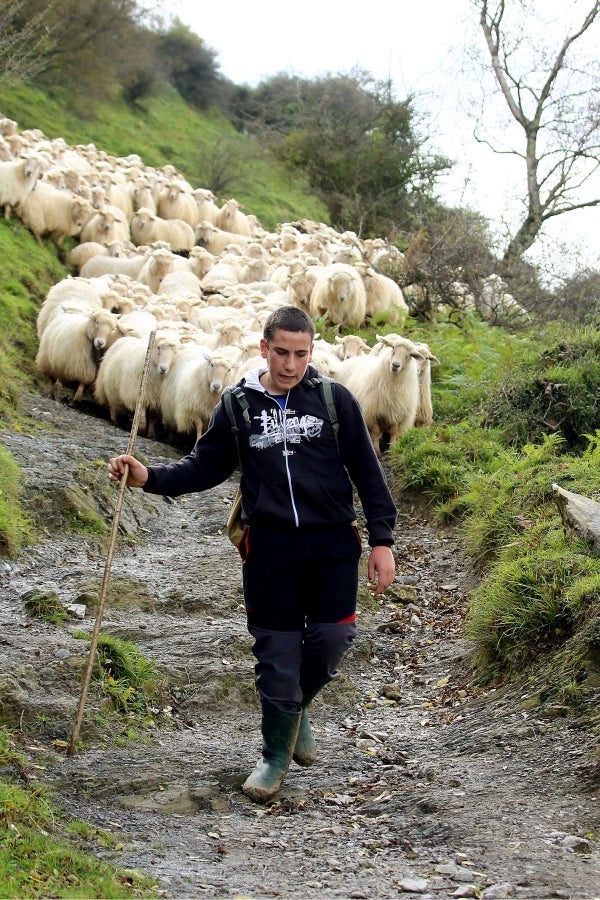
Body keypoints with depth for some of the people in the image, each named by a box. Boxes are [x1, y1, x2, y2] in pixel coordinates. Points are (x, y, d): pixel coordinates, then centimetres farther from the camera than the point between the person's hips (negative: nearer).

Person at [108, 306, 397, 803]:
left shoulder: (335, 400, 0)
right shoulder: (238, 406, 4)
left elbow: (368, 473, 4)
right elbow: (204, 466, 11)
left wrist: (382, 541, 0)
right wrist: (149, 476, -6)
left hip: (332, 543, 0)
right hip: (269, 548, 0)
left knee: (332, 637, -8)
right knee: (276, 651, 3)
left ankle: (297, 707, 25)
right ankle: (277, 755, 20)